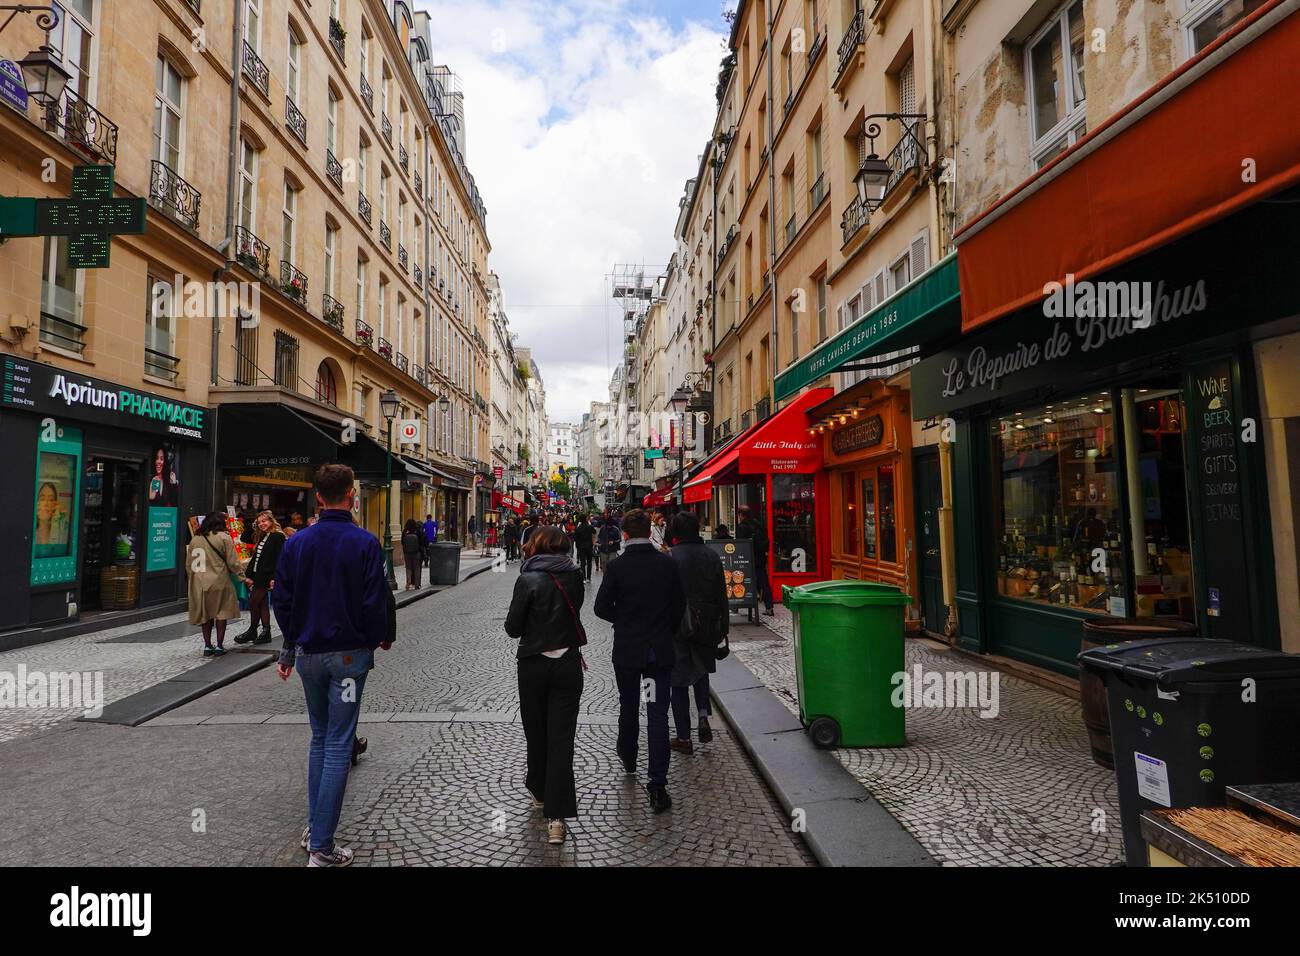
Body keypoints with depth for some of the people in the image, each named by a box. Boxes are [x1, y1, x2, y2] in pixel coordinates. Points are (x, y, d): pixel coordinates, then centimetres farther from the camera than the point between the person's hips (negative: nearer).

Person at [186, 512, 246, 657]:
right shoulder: (223, 537, -8)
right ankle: (219, 646, 7)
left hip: (200, 584, 4)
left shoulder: (195, 539, 5)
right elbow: (232, 562, -8)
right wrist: (240, 572, 8)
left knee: (206, 614, 14)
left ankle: (207, 646, 17)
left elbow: (188, 565, 9)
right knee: (221, 613, 7)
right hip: (219, 581, -4)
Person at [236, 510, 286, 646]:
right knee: (262, 604, 9)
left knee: (253, 602, -5)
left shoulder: (278, 537, -10)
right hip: (257, 576, 9)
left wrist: (274, 578, -22)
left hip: (266, 577, -9)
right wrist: (248, 574, 11)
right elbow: (255, 558, 20)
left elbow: (279, 559, -17)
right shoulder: (261, 537, 18)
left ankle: (252, 632, 8)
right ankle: (265, 632, 13)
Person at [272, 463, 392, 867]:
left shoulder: (297, 542, 0)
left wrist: (293, 643, 17)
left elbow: (281, 599, 5)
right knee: (338, 745, 1)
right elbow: (376, 602, -14)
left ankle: (314, 828, 26)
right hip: (348, 655, -5)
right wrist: (379, 638, 3)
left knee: (319, 738, 20)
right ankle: (322, 847, 4)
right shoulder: (365, 543, -13)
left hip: (308, 653, 5)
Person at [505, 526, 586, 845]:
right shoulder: (574, 576, -1)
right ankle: (556, 817, 1)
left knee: (536, 732, 18)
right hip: (568, 663, 2)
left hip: (534, 664, -2)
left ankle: (540, 792, 37)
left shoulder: (528, 579, -12)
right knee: (561, 738, 3)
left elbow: (513, 628, -9)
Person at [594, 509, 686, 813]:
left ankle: (628, 759, 42)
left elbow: (601, 608, -8)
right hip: (661, 650, 1)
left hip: (627, 650, 0)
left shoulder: (616, 566, -12)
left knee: (628, 708, 21)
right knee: (657, 715, 2)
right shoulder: (667, 563, -6)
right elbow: (680, 605, 2)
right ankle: (657, 785, -1)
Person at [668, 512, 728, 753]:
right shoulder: (712, 556, 1)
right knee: (701, 670, 26)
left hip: (677, 627, -4)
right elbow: (722, 596, 5)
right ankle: (703, 716, 7)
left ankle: (684, 738, 14)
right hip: (708, 627, 4)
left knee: (679, 681, 8)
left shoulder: (669, 558, -13)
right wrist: (723, 629, 12)